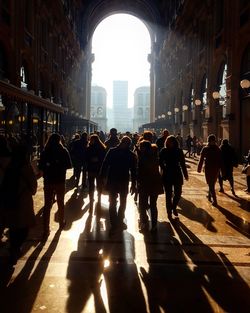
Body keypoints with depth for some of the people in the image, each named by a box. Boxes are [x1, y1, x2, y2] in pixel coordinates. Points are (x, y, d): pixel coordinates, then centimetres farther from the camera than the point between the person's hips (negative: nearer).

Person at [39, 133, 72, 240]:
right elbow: (69, 166, -4)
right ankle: (61, 223, 34)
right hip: (60, 181, 0)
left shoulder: (45, 152, -4)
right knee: (60, 203, 18)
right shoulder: (63, 151, -7)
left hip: (48, 181, 0)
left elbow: (41, 167, -3)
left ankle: (46, 230, -1)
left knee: (47, 205, 3)